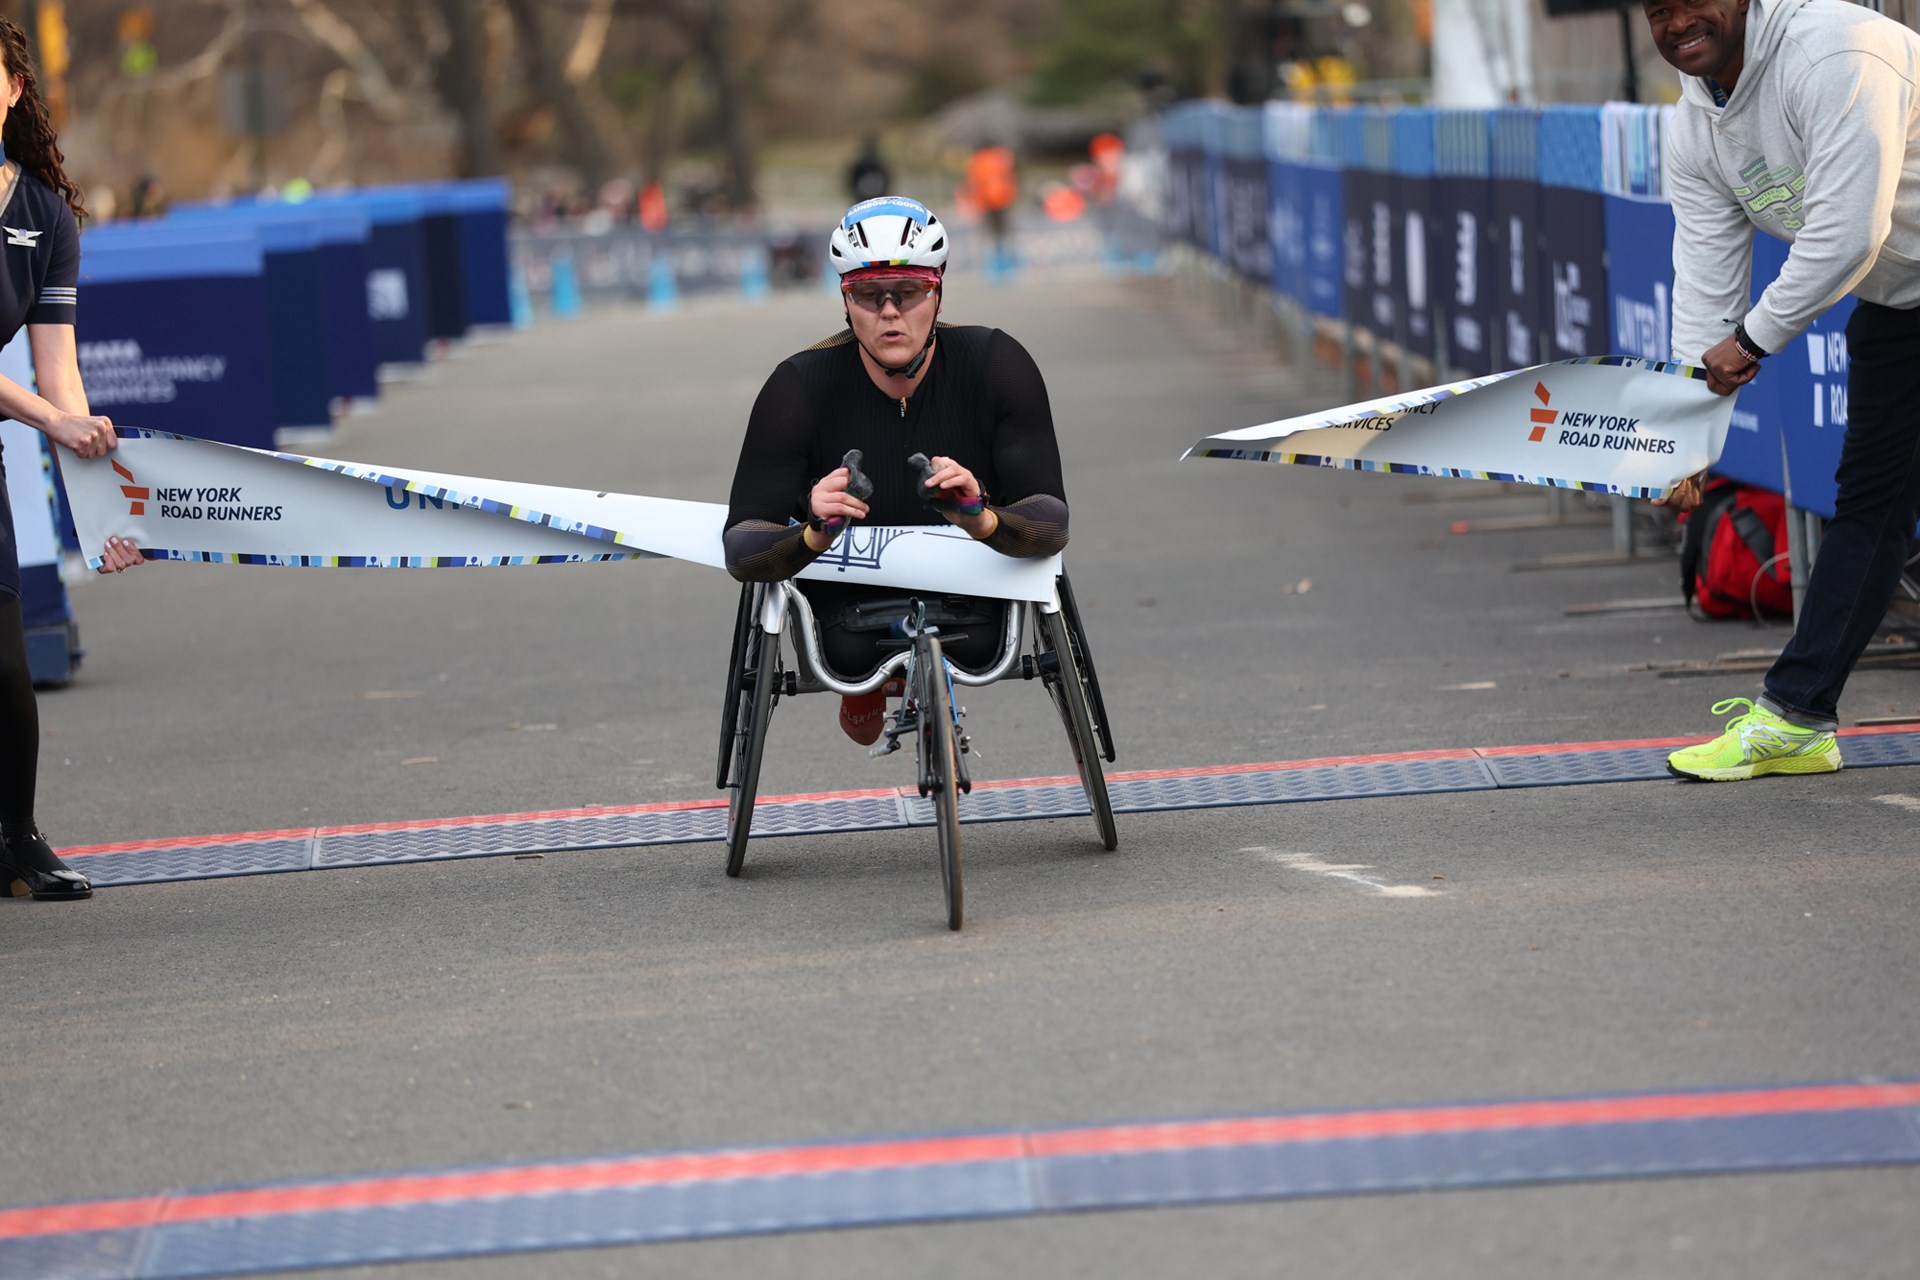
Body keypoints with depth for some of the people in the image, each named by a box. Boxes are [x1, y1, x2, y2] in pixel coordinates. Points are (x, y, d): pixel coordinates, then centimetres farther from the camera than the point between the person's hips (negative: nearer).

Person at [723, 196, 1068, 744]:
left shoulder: (997, 365, -19)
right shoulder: (801, 386, -20)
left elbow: (1053, 524, -23)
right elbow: (740, 552, -23)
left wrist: (982, 519, -46)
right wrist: (814, 535, -45)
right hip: (849, 600, -1)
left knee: (975, 645, -26)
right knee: (851, 652, -28)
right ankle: (864, 675, 11)